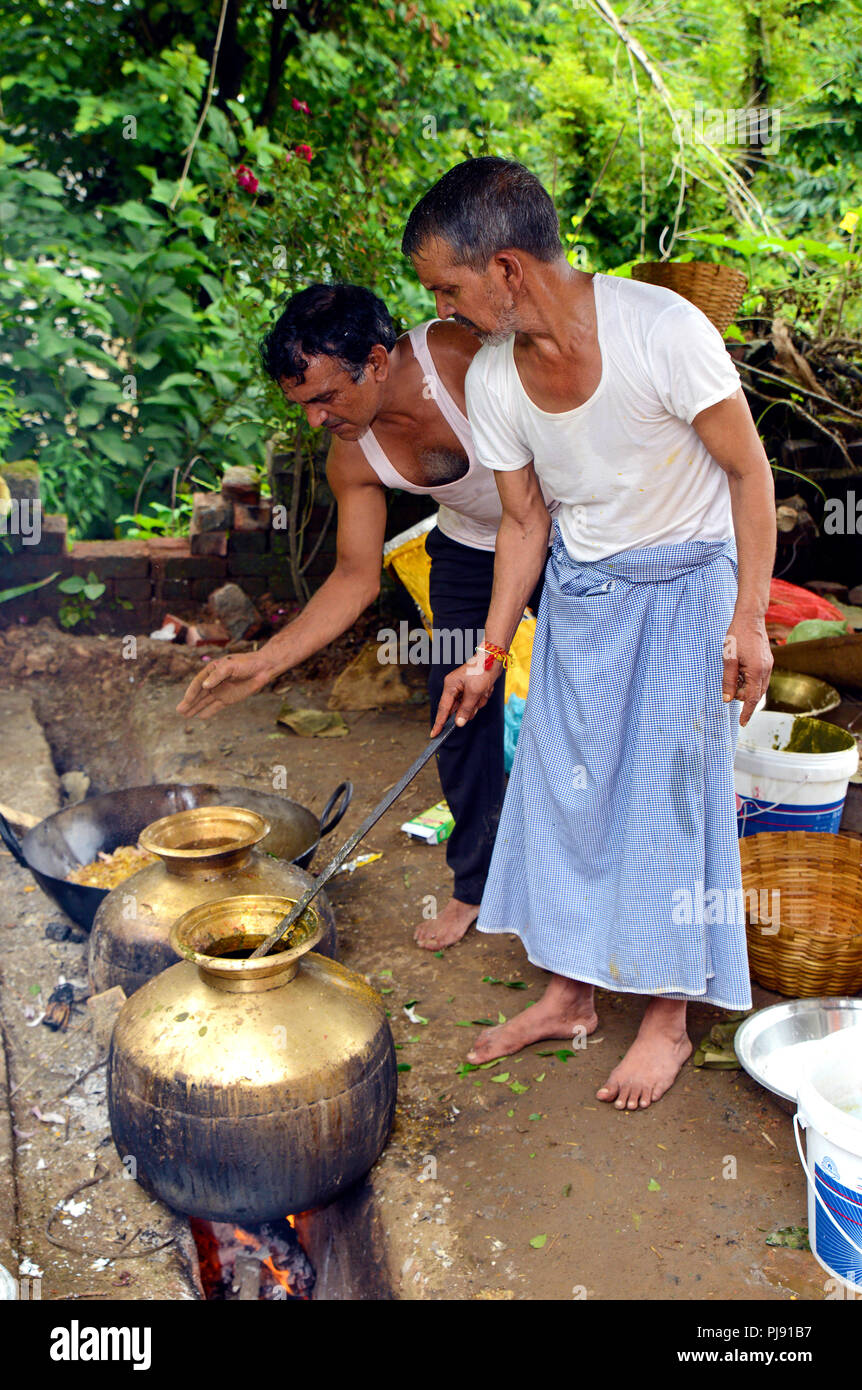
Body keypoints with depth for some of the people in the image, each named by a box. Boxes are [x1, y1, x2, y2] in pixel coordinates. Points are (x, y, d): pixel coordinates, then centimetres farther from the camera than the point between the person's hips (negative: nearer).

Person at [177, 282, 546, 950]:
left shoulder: (466, 355, -34)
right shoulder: (353, 457, -19)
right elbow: (356, 578, -10)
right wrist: (266, 661, -19)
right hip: (470, 546, 4)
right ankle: (476, 883, 18)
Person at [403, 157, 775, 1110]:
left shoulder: (662, 330, -25)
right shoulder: (492, 381, -9)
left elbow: (748, 471, -16)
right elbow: (524, 520, 3)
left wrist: (749, 620, -17)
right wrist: (490, 652, 3)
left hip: (684, 579, -5)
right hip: (578, 587, 5)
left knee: (667, 789, -2)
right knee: (560, 781, 7)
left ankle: (667, 1019, 16)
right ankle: (569, 994, 25)